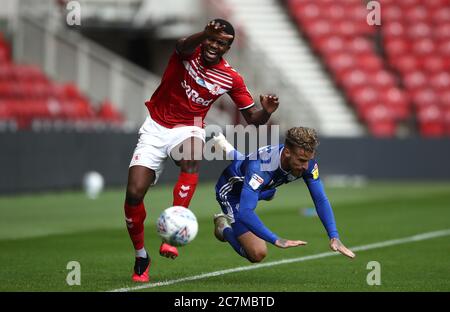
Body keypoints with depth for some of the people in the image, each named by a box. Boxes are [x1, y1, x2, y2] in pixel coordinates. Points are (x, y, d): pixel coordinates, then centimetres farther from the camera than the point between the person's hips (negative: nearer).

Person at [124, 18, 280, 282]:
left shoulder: (231, 79, -3)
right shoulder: (190, 51, -9)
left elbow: (253, 118, 0)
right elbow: (183, 46, -36)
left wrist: (266, 111, -25)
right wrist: (205, 34, -59)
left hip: (188, 130, 0)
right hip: (155, 128, 0)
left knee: (192, 160, -38)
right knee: (134, 193, -12)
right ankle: (141, 256, 11)